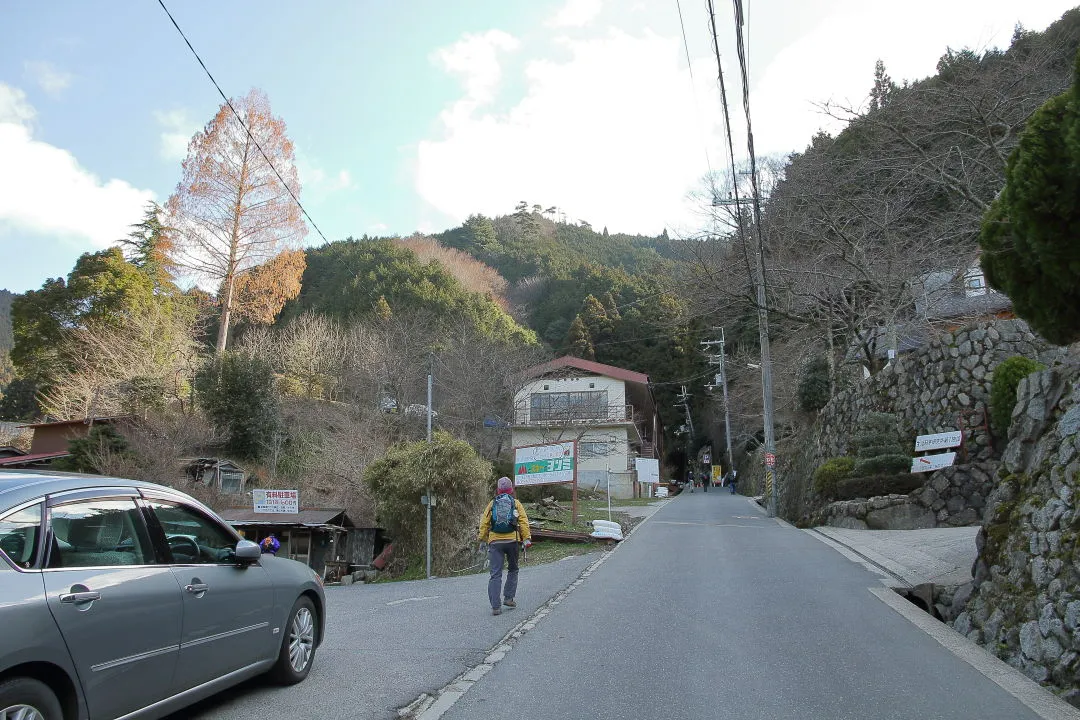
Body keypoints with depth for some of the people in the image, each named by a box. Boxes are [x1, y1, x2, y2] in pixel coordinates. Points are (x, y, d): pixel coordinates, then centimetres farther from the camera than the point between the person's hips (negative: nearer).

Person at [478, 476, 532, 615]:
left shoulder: (492, 504, 9)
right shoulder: (515, 503, 6)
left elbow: (484, 523, 6)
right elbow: (523, 521, -2)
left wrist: (482, 539, 14)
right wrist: (527, 538, -1)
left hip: (495, 542, 1)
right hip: (512, 541, 0)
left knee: (495, 574, 0)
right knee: (513, 569, 20)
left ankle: (495, 606, -5)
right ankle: (508, 598, 14)